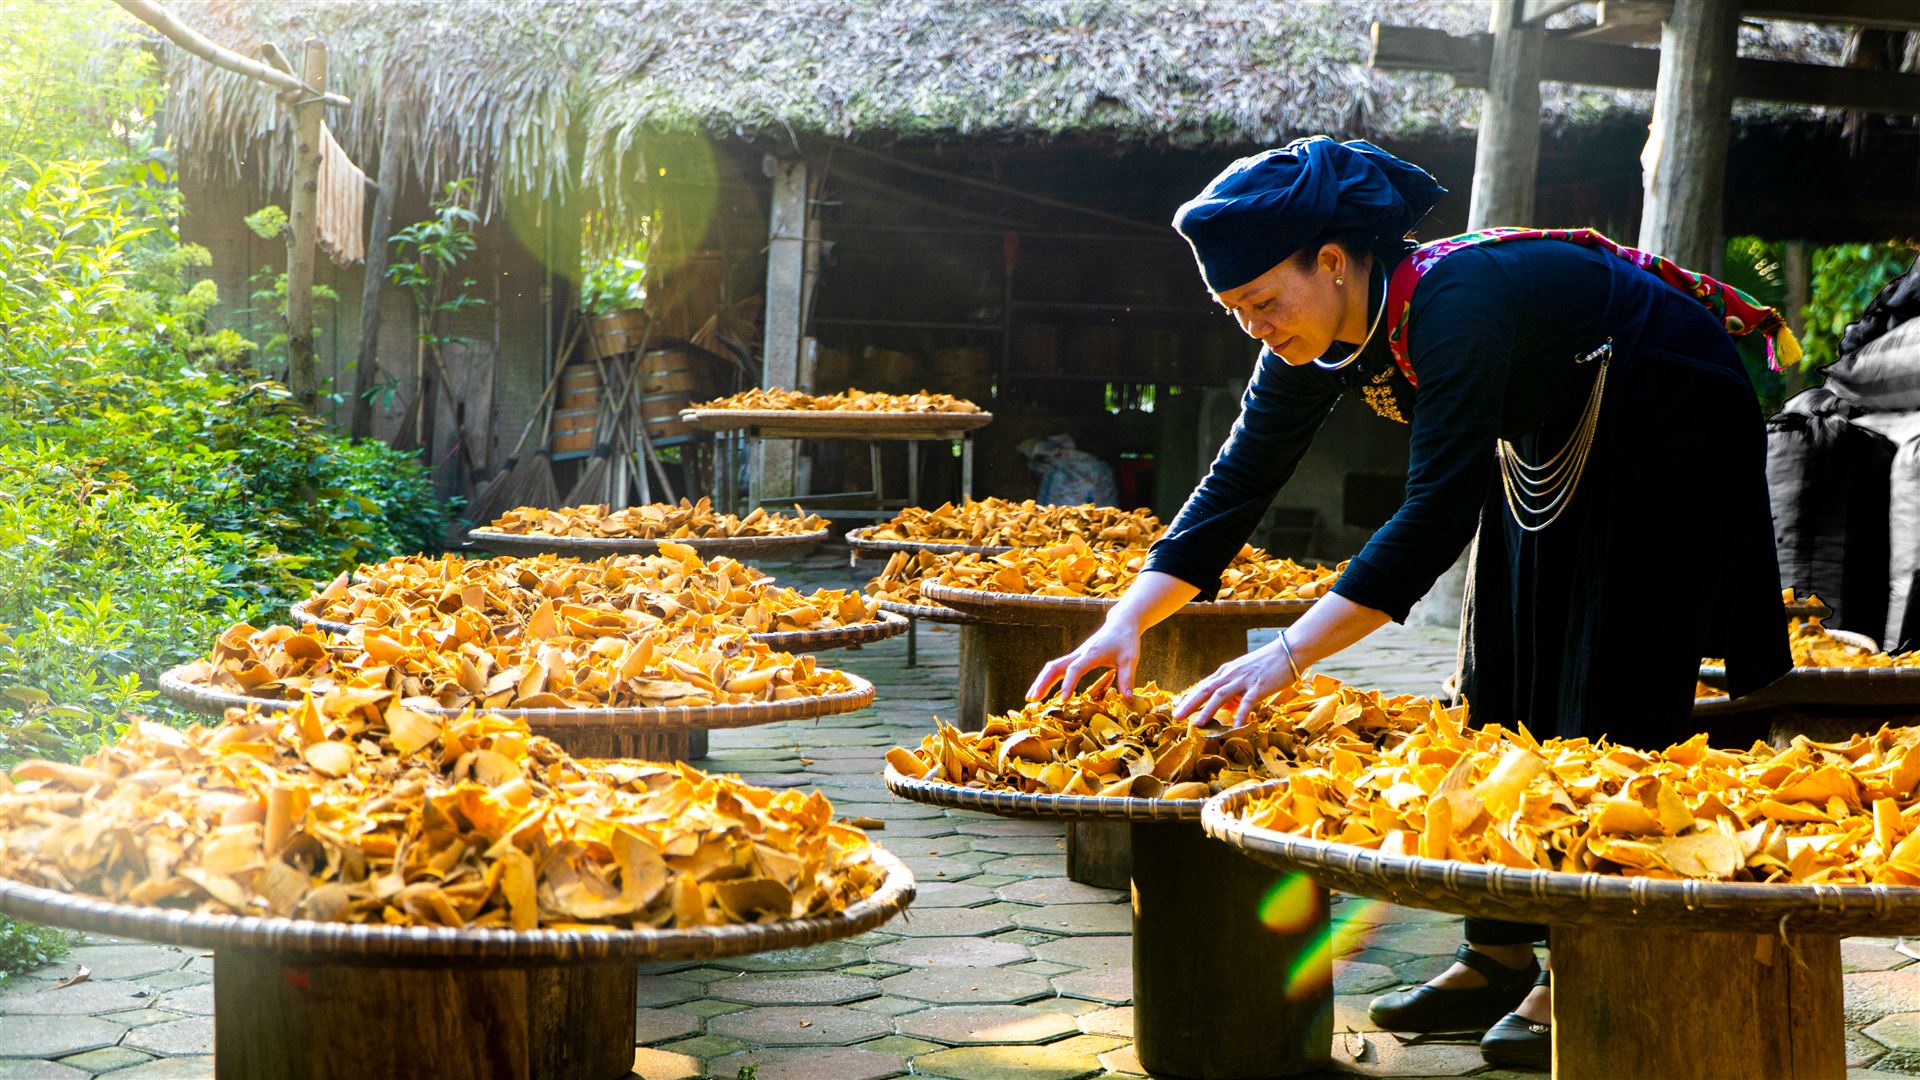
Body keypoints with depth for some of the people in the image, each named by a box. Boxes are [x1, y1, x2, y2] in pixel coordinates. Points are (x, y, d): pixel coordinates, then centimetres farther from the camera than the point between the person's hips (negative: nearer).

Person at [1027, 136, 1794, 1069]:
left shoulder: (1454, 303, -37)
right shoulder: (1319, 337, -13)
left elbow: (1439, 511, -42)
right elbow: (1234, 485, -11)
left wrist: (1289, 654, -47)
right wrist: (1126, 622, -23)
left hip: (1668, 431, -8)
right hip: (1549, 447, 8)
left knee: (1614, 710, -9)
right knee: (1505, 686, 6)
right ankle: (1498, 959, 12)